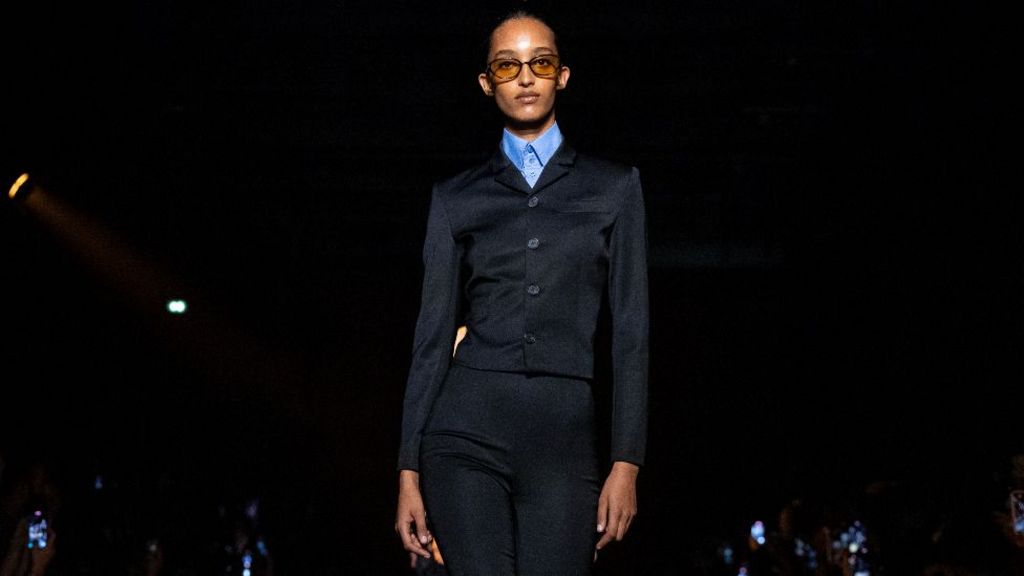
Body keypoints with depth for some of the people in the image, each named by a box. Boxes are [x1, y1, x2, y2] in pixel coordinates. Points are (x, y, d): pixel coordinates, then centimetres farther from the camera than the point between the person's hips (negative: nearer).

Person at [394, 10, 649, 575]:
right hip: (466, 430, 0)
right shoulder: (456, 198, 13)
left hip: (563, 440, 0)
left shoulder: (613, 187, 12)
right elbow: (433, 335, 11)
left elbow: (630, 330, 7)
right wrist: (409, 470, 4)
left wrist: (626, 463, -2)